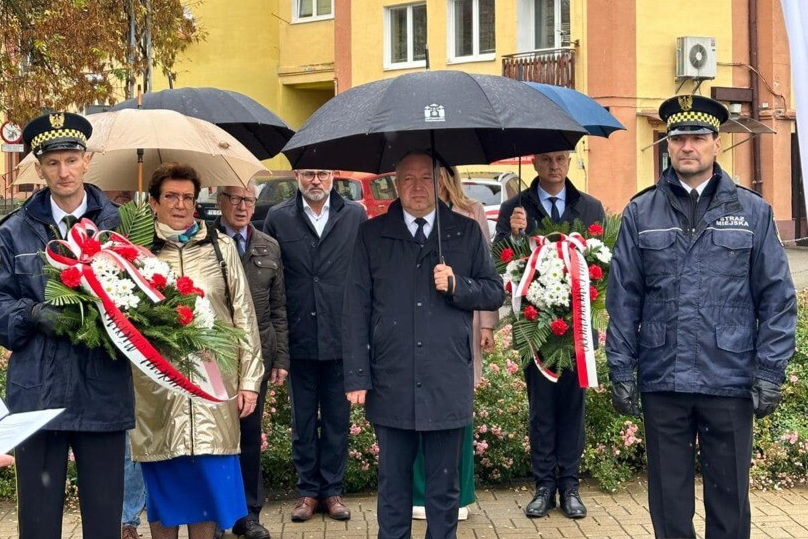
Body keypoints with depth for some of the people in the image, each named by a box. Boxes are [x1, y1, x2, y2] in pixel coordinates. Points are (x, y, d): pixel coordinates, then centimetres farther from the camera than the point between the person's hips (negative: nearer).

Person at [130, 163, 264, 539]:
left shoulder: (221, 248, 8)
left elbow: (244, 317, 7)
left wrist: (249, 380, 3)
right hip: (156, 391, 0)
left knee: (209, 485, 5)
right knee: (162, 492, 8)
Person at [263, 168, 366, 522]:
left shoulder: (355, 215, 2)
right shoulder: (278, 218, 2)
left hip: (342, 338, 0)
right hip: (299, 339, 0)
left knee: (337, 419, 9)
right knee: (303, 419, 11)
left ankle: (332, 490, 21)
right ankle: (308, 490, 23)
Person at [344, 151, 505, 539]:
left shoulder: (466, 232, 7)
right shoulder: (372, 235, 5)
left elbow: (494, 293, 9)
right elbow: (356, 309, 1)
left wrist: (457, 286, -12)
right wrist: (357, 375, -5)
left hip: (447, 384, 0)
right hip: (390, 385, 0)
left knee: (444, 485, 9)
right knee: (393, 482, 10)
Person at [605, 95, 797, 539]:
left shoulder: (753, 212, 3)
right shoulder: (640, 213, 5)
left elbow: (777, 298, 2)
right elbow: (622, 298, 4)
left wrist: (770, 371, -4)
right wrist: (621, 370, 0)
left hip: (730, 382, 0)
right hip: (661, 382, 1)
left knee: (729, 498, 10)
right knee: (668, 498, 11)